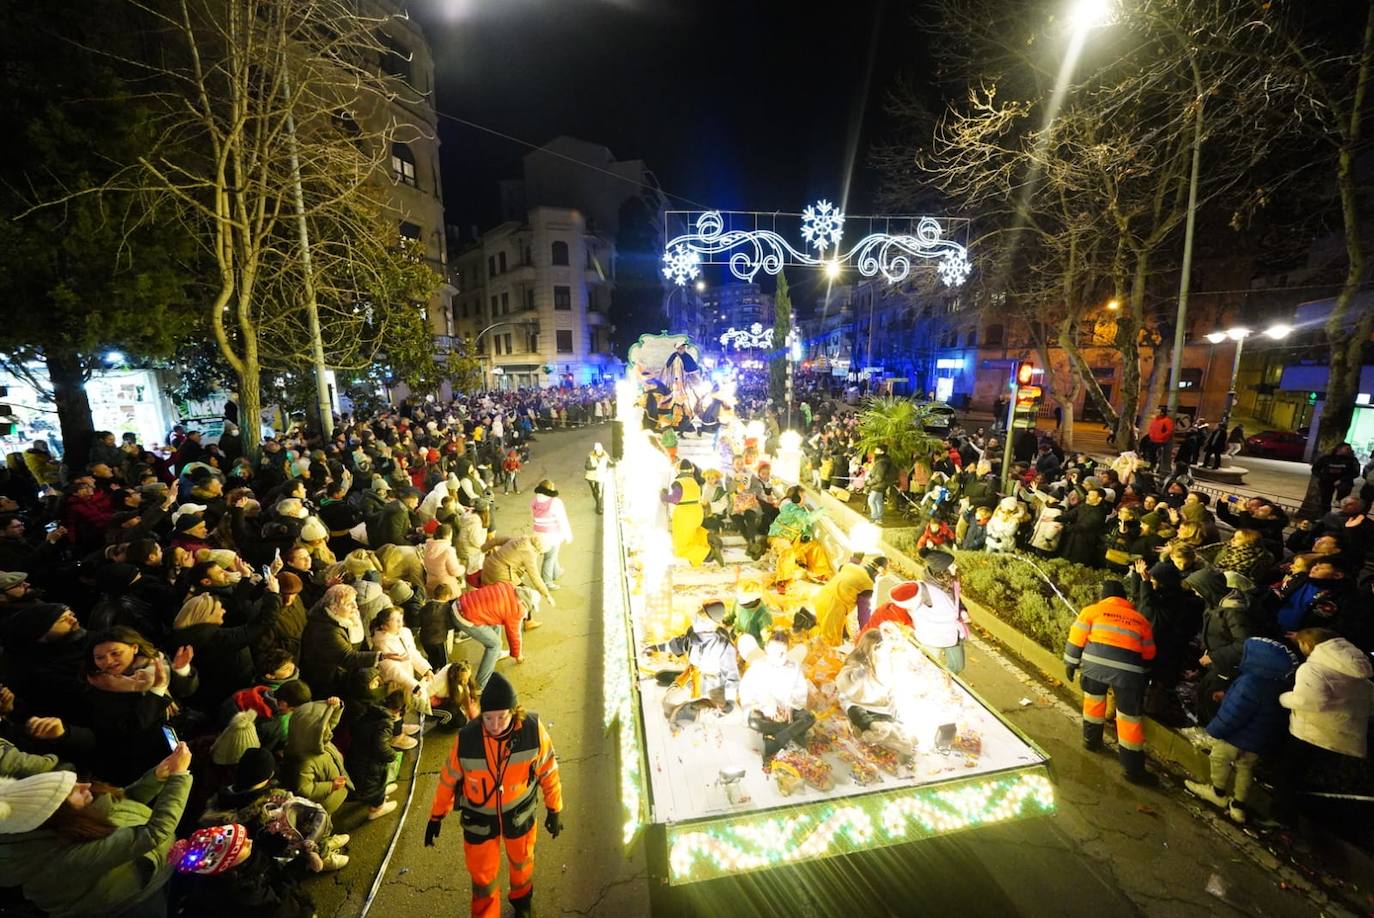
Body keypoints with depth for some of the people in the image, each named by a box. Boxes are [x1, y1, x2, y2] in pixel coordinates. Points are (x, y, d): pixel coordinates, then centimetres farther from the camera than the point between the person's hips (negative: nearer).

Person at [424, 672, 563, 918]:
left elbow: (548, 770, -13)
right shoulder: (466, 738, -28)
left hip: (519, 813, 1)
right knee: (482, 875, 16)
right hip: (479, 817, -1)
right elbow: (448, 778, -8)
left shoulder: (533, 730, -29)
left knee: (521, 861, 27)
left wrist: (555, 809, -3)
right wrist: (436, 816, 3)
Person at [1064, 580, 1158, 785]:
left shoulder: (1092, 610, 13)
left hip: (1096, 661, -1)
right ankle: (1134, 769, 19)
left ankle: (1091, 740, 37)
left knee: (1094, 699, 25)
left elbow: (1077, 638, 7)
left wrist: (1070, 663, 16)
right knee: (1129, 717, 11)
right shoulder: (1141, 619, 23)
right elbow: (1149, 654, 25)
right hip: (1128, 669, 1)